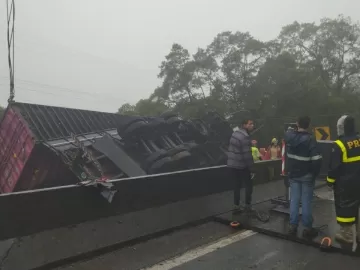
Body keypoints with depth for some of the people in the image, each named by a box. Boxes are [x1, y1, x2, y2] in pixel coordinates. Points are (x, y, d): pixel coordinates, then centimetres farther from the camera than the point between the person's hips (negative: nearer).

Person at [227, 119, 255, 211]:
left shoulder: (235, 133, 9)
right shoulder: (245, 137, -18)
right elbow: (247, 154, -20)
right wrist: (251, 165, -11)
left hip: (232, 164, 8)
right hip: (241, 165, -8)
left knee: (237, 185, 16)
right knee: (248, 185, 7)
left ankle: (236, 205, 21)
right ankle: (247, 205, 12)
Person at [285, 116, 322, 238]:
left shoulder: (289, 136, -4)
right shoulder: (310, 139, -18)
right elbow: (316, 159, -20)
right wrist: (315, 173, -6)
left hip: (293, 174, 4)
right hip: (307, 175, -4)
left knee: (294, 200, 10)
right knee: (306, 201, 3)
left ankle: (292, 226, 15)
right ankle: (307, 228, 12)